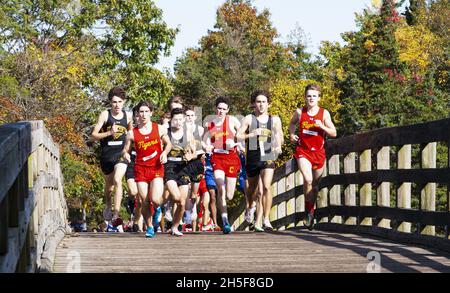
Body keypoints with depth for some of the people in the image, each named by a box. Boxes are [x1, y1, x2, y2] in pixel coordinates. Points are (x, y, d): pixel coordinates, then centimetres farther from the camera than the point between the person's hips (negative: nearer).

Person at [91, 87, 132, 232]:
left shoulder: (128, 116, 4)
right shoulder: (105, 115, -4)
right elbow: (93, 135, -7)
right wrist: (109, 133, -19)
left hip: (121, 154, -1)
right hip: (106, 155, 1)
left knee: (117, 180, -23)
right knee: (109, 185, 17)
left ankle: (116, 214, -29)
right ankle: (107, 207, 45)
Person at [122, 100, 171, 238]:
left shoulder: (160, 129, 3)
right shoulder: (132, 133, 2)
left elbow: (168, 143, 16)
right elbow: (125, 150, 9)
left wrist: (165, 152, -4)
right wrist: (125, 154, -14)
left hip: (157, 168, -1)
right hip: (140, 169, 1)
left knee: (155, 199, -16)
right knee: (144, 202, -1)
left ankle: (157, 208, 21)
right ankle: (149, 228, 17)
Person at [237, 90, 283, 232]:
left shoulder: (275, 120, 6)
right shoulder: (249, 119, -1)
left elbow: (280, 138, 14)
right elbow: (238, 136, -9)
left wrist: (278, 146, -7)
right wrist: (252, 134, -24)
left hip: (268, 158, 0)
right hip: (252, 158, 1)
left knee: (267, 186, -18)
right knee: (252, 188, 18)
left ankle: (266, 220, -16)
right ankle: (251, 207, 52)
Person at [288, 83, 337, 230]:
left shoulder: (324, 113, -3)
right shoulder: (299, 112, 0)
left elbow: (334, 133, -3)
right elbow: (292, 123, 22)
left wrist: (322, 126, -19)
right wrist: (291, 134, 4)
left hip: (318, 152, 1)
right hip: (303, 151, -1)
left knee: (315, 184, 11)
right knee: (308, 180, -21)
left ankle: (311, 211, 29)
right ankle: (309, 212, -8)